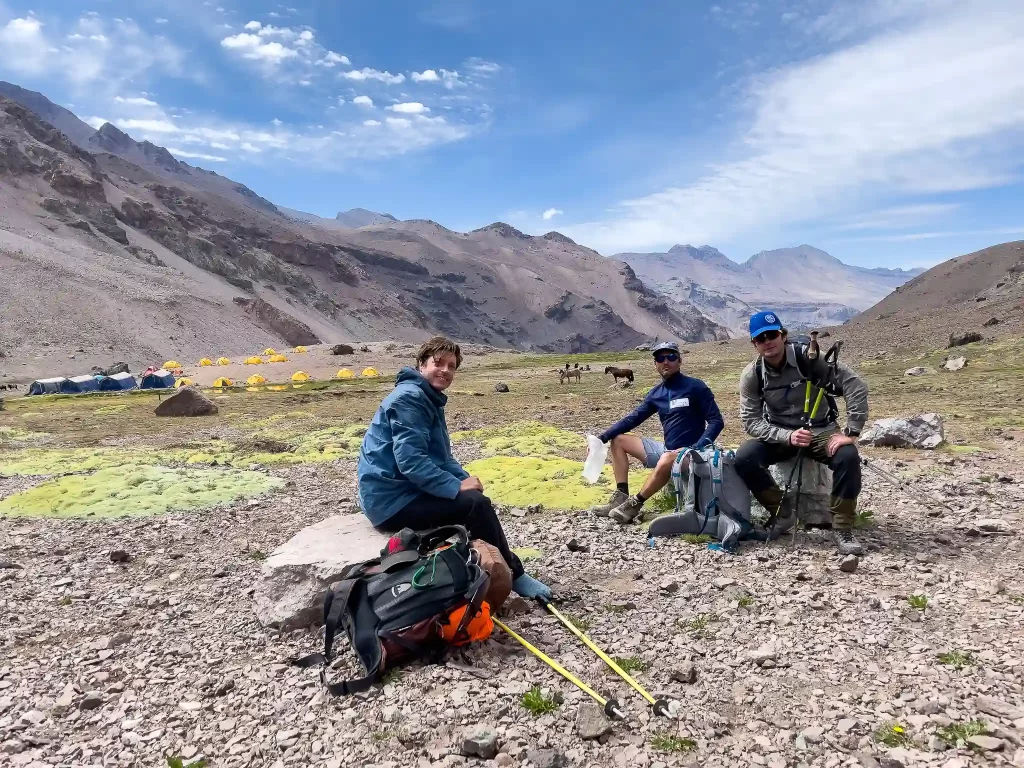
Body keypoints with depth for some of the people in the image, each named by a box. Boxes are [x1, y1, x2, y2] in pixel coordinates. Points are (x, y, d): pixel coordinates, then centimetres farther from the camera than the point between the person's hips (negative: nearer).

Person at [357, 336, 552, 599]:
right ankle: (512, 576, -2)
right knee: (476, 505, -17)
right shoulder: (409, 397, -18)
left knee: (475, 497, 9)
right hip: (392, 499, -10)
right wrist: (457, 487, -22)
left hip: (405, 490, 10)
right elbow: (410, 461, -27)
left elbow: (442, 457, 17)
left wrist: (465, 479, -2)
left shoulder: (430, 399, 15)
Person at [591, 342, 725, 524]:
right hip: (666, 450, 7)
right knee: (618, 440, 6)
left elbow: (716, 421, -11)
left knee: (667, 459, -40)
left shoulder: (695, 387, -8)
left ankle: (635, 503, -21)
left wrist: (699, 447, -28)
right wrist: (602, 437, 0)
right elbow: (633, 419, 11)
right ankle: (621, 497, -6)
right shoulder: (656, 393, 9)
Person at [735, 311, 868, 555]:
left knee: (848, 457, -32)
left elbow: (855, 385, -19)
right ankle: (782, 512, -5)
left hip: (821, 430, -1)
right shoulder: (751, 375, -12)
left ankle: (842, 529, -14)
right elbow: (751, 421, -14)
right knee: (744, 458, -26)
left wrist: (850, 432, -26)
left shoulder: (808, 358, -18)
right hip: (780, 435, 2)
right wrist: (787, 436, -30)